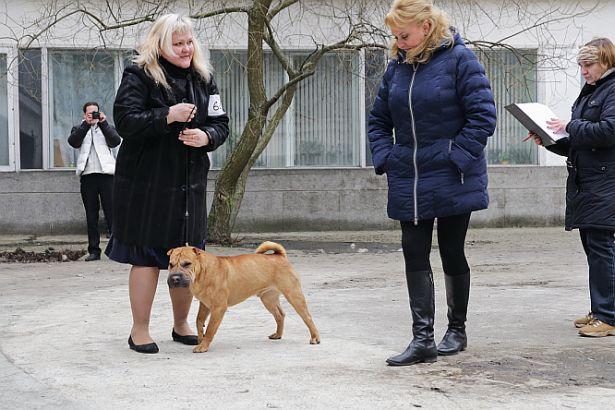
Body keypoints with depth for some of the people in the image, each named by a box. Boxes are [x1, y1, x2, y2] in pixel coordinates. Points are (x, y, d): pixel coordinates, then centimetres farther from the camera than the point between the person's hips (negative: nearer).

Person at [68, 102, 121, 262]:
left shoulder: (106, 127, 16)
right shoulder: (79, 128, 15)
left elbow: (116, 141, -3)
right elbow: (73, 142, -5)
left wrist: (103, 123, -7)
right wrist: (87, 124, -10)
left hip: (106, 174, -1)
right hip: (87, 175, 1)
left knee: (111, 212, -5)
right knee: (91, 215, 4)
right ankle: (94, 250, 7)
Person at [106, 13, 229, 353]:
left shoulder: (204, 79, 10)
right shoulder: (139, 75, -7)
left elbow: (221, 124, 11)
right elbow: (125, 121, -16)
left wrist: (206, 137, -11)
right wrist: (168, 116, -24)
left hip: (190, 184, 5)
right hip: (146, 183, -5)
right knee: (146, 256, 0)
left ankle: (181, 325, 26)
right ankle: (139, 331, 12)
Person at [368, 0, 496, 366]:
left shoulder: (459, 60, -10)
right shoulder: (397, 67, 8)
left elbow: (482, 116, -12)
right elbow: (379, 120, 17)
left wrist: (456, 158, -16)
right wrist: (385, 159, 3)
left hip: (451, 182, -5)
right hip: (409, 183, 5)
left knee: (452, 254, 7)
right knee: (415, 256, 0)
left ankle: (457, 331, 23)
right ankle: (423, 339, 0)